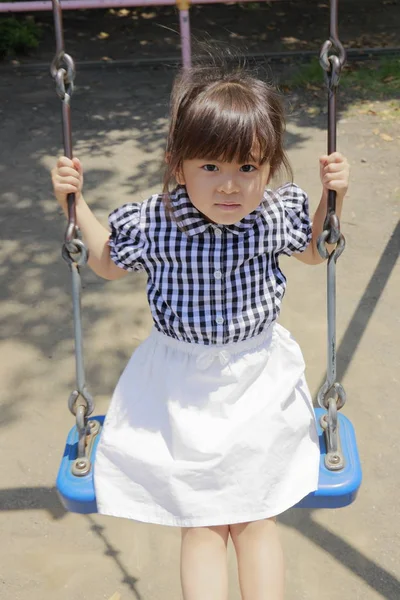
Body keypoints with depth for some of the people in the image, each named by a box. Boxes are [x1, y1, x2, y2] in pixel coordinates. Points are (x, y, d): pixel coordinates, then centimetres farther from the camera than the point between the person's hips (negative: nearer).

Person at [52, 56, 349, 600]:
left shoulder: (279, 214, -14)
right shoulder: (152, 224, -18)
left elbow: (314, 250, 10)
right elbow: (107, 263, 4)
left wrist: (333, 197, -6)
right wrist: (75, 200, -6)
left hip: (259, 383, 1)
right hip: (183, 391, -1)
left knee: (257, 518, 11)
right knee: (201, 524, 6)